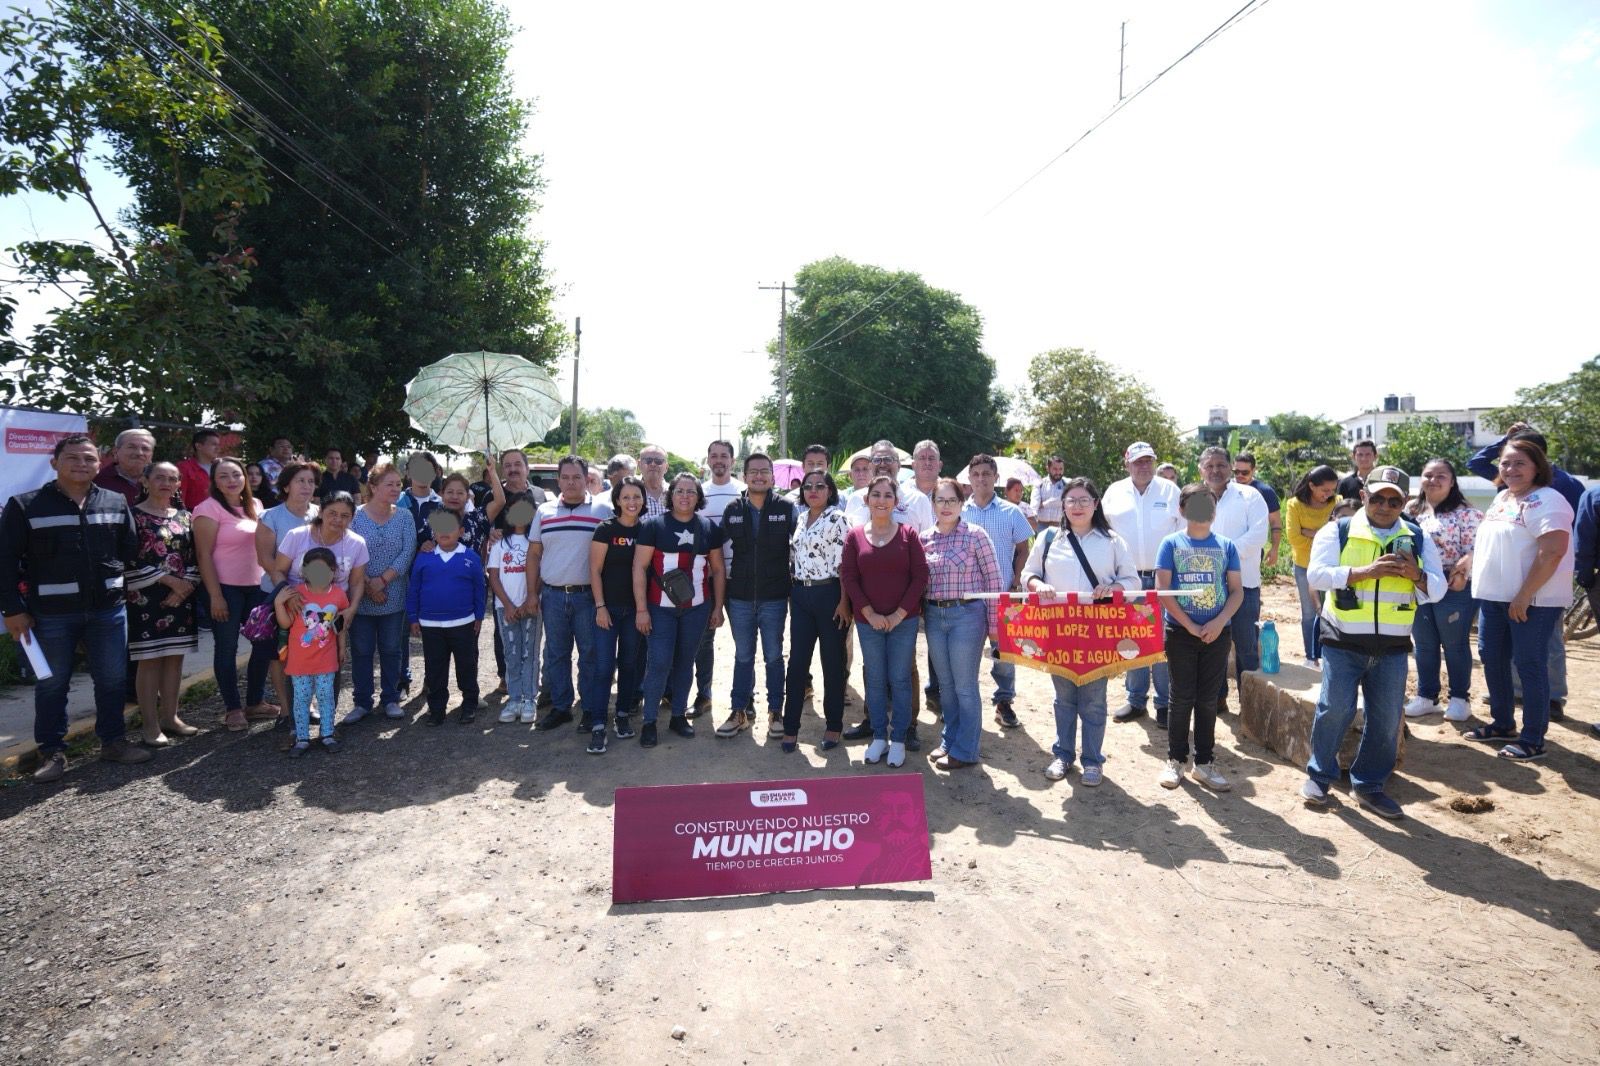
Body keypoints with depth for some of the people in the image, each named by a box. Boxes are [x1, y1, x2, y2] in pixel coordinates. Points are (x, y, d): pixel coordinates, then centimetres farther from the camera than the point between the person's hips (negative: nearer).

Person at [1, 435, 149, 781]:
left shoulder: (116, 503, 6)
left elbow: (131, 551, 9)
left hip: (109, 609, 2)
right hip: (50, 612, -2)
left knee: (113, 679, 10)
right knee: (52, 684, 9)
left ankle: (114, 741, 24)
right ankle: (52, 751, 20)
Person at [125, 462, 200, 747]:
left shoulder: (185, 516, 12)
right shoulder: (134, 516, -4)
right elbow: (130, 561, -11)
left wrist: (186, 586, -5)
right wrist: (169, 580, -13)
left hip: (181, 596, 5)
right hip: (147, 597, -5)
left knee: (175, 656, 9)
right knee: (150, 659, -2)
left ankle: (170, 716, 19)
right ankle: (150, 725, 4)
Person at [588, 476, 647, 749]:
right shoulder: (606, 529, -6)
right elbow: (595, 570, -6)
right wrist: (600, 606, -11)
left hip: (635, 608, 3)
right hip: (608, 606, -3)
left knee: (629, 663, 11)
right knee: (604, 665, -5)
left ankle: (623, 715, 25)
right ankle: (598, 726, -1)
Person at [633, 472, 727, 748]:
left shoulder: (710, 528, 6)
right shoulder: (653, 525, -3)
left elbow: (717, 569, 11)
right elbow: (639, 567, -5)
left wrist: (718, 607, 8)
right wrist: (641, 609, -9)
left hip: (697, 608, 3)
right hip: (661, 608, -3)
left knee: (685, 661, 11)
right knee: (659, 663, -6)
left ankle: (679, 715, 25)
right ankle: (649, 722, 6)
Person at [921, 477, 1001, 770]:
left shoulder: (976, 534, -7)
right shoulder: (924, 538, 5)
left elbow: (994, 580, -6)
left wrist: (993, 623, -7)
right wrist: (924, 613, 6)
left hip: (967, 614, -5)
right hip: (934, 616, 5)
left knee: (965, 687, 3)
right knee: (946, 684, 15)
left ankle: (964, 751, 16)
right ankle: (949, 740, 30)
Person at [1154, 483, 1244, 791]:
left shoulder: (1226, 546, 5)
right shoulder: (1171, 543, -3)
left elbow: (1237, 590, 4)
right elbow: (1162, 590, -8)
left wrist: (1218, 622, -12)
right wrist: (1190, 626, -12)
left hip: (1216, 633, 2)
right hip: (1180, 632, -2)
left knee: (1208, 699, 9)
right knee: (1182, 697, 3)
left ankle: (1204, 762, 19)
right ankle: (1174, 760, 16)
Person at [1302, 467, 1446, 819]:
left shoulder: (1418, 538, 9)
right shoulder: (1337, 531, -2)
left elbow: (1437, 590, 7)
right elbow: (1316, 575, -14)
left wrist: (1416, 574, -15)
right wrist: (1366, 571, -24)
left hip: (1393, 647, 4)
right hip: (1343, 643, -3)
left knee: (1386, 720, 7)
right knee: (1335, 710, -1)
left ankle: (1370, 785, 23)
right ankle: (1320, 774, 18)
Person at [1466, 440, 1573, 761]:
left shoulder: (1546, 500, -13)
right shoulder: (1501, 499, 13)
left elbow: (1552, 553, -22)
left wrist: (1524, 597, -22)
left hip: (1533, 600, -8)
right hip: (1494, 596, 8)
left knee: (1529, 665, -3)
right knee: (1493, 659, 14)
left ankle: (1533, 740, 7)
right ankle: (1502, 723, 28)